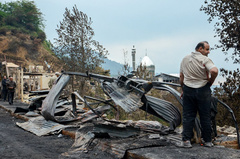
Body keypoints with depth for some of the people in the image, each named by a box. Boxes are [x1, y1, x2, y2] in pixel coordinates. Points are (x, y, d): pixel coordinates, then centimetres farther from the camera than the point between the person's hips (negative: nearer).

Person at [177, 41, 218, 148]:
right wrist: (210, 82, -8)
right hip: (203, 90, -3)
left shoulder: (185, 59, 9)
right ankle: (207, 141, 15)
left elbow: (181, 77, 12)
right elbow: (214, 71, -25)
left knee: (187, 116, 6)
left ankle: (186, 140, 1)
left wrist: (183, 90, 20)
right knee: (205, 117, 7)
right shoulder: (205, 59, -9)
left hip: (188, 90, 3)